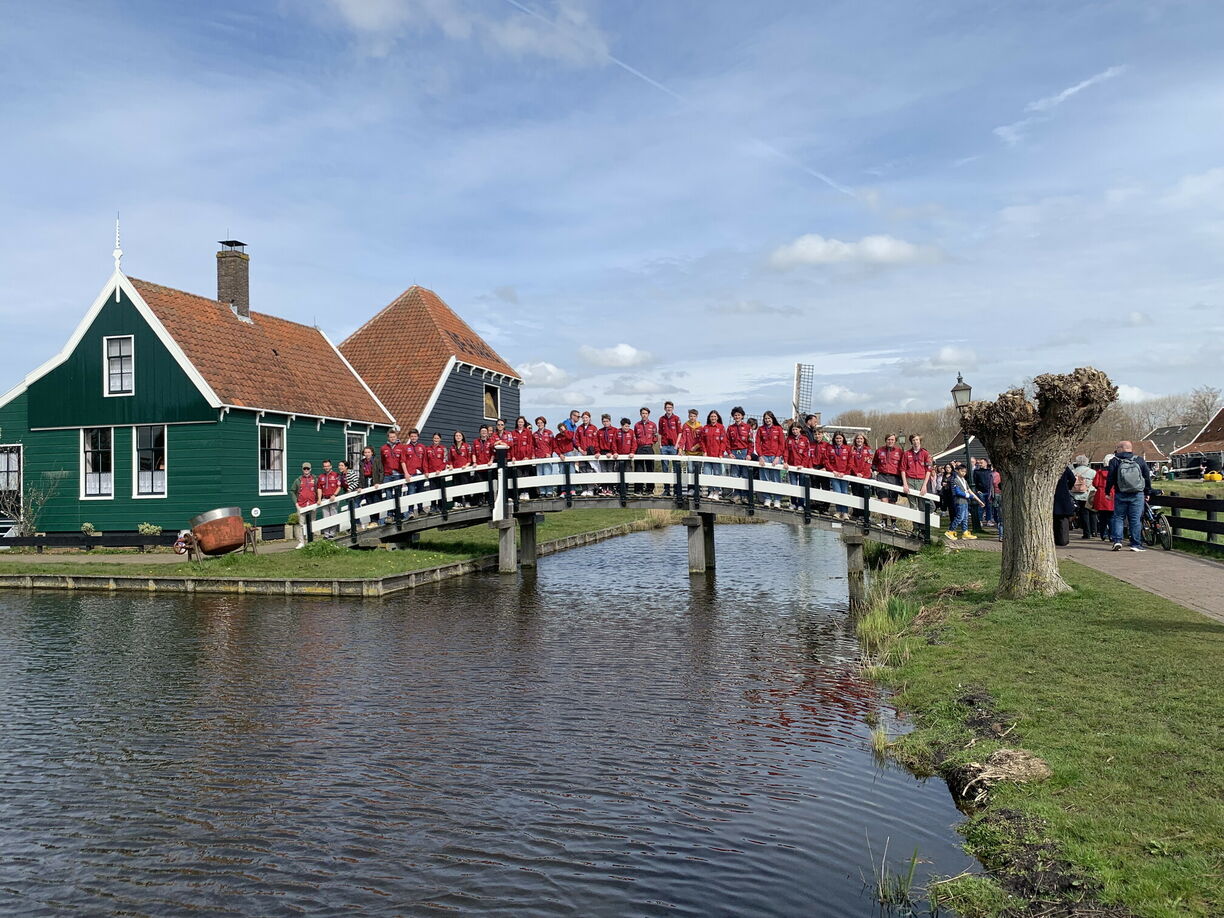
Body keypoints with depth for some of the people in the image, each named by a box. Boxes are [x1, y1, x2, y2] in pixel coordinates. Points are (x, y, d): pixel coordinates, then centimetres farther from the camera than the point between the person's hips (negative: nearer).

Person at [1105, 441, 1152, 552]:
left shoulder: (1114, 461, -4)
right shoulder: (1140, 460, 4)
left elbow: (1110, 479, -5)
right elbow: (1147, 477, 9)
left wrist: (1107, 491, 6)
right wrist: (1148, 493, 17)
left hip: (1120, 495, -1)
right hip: (1137, 495, 1)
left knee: (1118, 518, 7)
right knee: (1135, 519, 2)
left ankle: (1117, 540, -5)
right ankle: (1136, 544, 2)